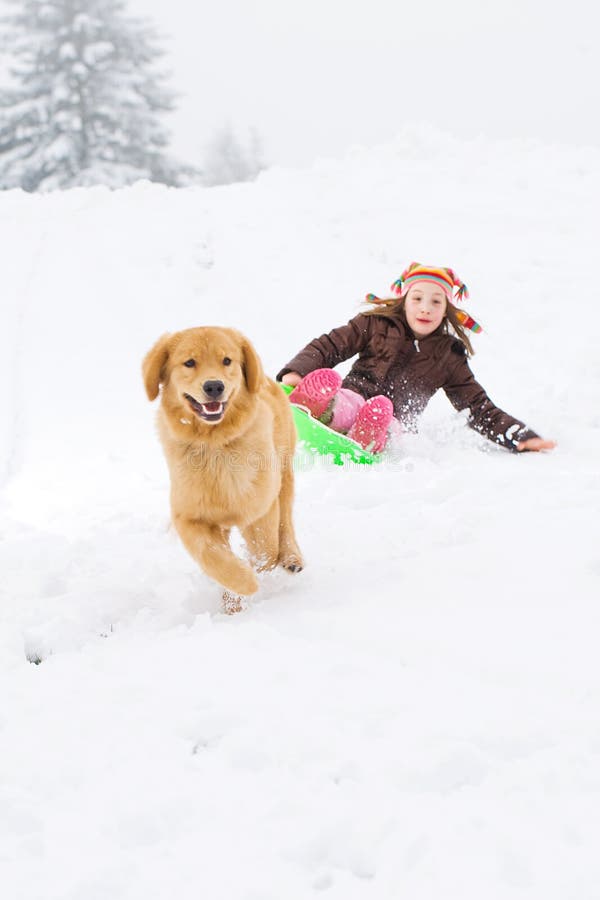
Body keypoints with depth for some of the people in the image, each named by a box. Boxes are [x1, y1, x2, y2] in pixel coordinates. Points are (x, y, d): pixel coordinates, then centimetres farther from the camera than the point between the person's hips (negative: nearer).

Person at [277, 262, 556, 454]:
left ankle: (364, 444, -71)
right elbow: (329, 346, 14)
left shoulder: (449, 357, 20)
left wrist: (523, 437, 6)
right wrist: (295, 371, -7)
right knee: (325, 379, -37)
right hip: (351, 398, 0)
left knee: (381, 408, -39)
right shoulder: (375, 324, 18)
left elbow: (481, 410, 21)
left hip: (389, 424, 0)